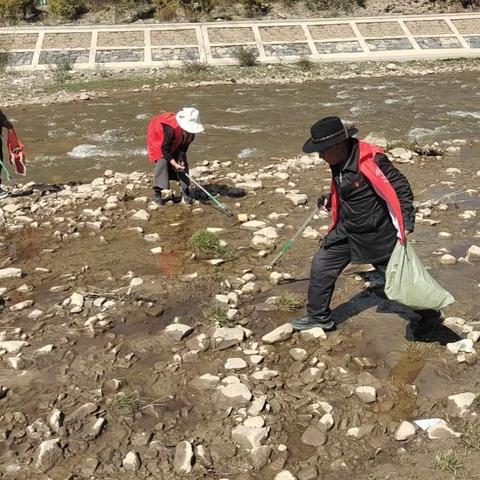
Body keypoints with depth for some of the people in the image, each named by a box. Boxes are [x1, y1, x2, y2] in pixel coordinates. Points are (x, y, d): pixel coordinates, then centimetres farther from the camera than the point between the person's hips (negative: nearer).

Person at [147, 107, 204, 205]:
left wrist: (181, 158, -20)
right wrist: (175, 164, -40)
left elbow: (184, 145, -8)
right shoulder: (171, 128, -42)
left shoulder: (191, 131, -24)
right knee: (162, 162, -21)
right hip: (159, 140, -6)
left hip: (175, 143, 6)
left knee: (182, 162, -4)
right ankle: (157, 192, -17)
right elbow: (165, 149, -36)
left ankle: (185, 191, 3)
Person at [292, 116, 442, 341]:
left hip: (377, 235, -7)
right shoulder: (339, 161, -2)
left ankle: (428, 315, 30)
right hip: (346, 230, 8)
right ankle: (319, 316, 25)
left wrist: (406, 226, -21)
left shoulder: (371, 159, -26)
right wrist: (331, 200, 6)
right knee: (321, 266, 7)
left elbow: (400, 188, -19)